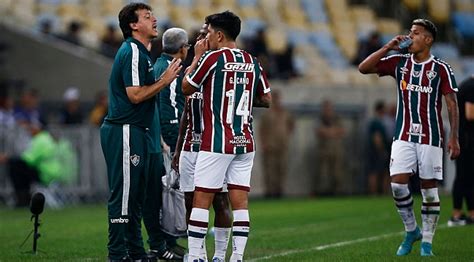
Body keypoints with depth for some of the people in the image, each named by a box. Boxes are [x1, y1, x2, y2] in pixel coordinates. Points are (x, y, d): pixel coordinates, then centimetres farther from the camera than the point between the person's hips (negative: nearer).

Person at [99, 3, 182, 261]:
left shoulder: (140, 51, 19)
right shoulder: (132, 52, -14)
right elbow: (135, 95, -20)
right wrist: (165, 80, -13)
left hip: (133, 131, 11)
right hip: (124, 132, -11)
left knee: (135, 196, 14)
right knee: (123, 195, -8)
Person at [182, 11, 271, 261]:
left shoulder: (212, 57, -9)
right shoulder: (252, 62, 9)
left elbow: (186, 88, 3)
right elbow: (266, 100, 17)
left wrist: (197, 57, 11)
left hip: (216, 142, -5)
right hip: (245, 142, 6)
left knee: (201, 200, -1)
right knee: (240, 201, 5)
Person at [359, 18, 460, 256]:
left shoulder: (441, 69, -2)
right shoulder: (399, 63, 6)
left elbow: (452, 104, -2)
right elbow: (364, 68, 1)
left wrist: (453, 137, -9)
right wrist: (388, 47, -6)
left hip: (430, 137, -2)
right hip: (404, 136, 2)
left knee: (429, 189, 1)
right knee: (397, 184, -9)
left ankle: (427, 242, 9)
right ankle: (411, 231, 11)